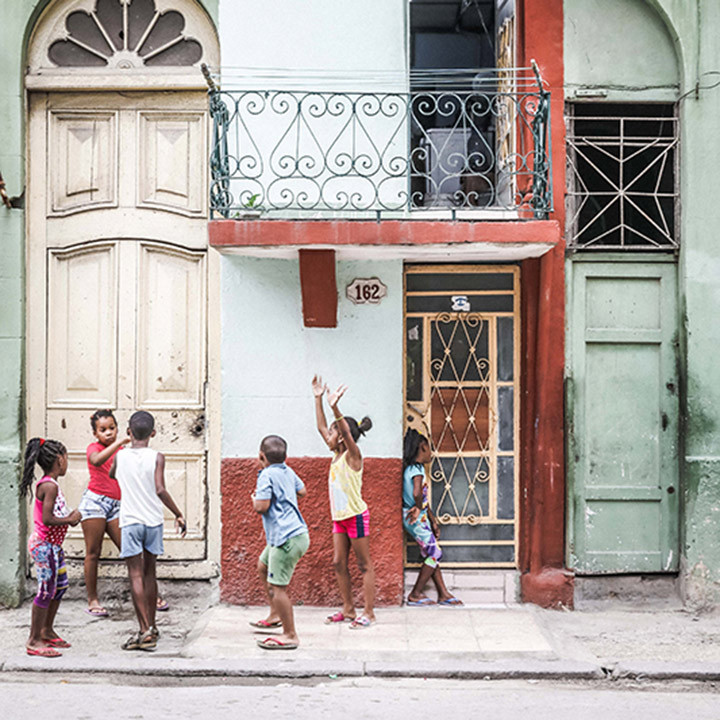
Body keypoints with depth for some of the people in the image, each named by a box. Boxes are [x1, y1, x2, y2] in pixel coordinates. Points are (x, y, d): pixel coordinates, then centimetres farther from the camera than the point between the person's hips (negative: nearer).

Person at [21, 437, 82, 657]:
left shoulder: (47, 484, 12)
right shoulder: (50, 486, -19)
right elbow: (47, 519, -25)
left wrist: (69, 516, 3)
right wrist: (70, 520, -14)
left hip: (52, 545, 10)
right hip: (44, 545, -10)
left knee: (60, 585, 18)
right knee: (46, 590, -5)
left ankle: (47, 631, 31)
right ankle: (34, 641, 1)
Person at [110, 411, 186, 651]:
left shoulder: (120, 456, -1)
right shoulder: (157, 457, -6)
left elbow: (111, 475, 21)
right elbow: (160, 490, -16)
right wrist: (178, 515, -7)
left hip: (130, 521, -1)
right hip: (153, 521, 1)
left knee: (136, 575, -2)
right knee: (149, 573, 14)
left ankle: (145, 630, -11)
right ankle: (151, 628, 21)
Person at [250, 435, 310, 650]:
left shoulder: (267, 475, -13)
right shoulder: (288, 472, 12)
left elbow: (261, 506, -20)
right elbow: (302, 491, 29)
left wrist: (254, 499, 1)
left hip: (287, 539, -10)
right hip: (295, 533, 10)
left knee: (278, 587, -7)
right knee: (263, 566, 28)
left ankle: (290, 635, -2)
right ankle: (275, 614, 36)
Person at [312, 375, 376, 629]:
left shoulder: (353, 455, -11)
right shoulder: (336, 455, 10)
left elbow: (346, 432, -30)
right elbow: (321, 427, 14)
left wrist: (335, 408, -43)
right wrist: (318, 399, 11)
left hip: (356, 515, -8)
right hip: (339, 517, 8)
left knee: (364, 565, -2)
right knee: (338, 563, 9)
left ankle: (369, 612, 1)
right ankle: (348, 609, 17)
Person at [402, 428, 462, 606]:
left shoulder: (413, 468, 14)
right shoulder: (417, 470, -17)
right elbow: (416, 493, -36)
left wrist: (432, 520, 22)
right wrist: (419, 508, -18)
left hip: (419, 519, 10)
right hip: (416, 519, -10)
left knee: (432, 555, 12)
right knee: (435, 554, -3)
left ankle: (443, 594, 16)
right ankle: (415, 595, 2)